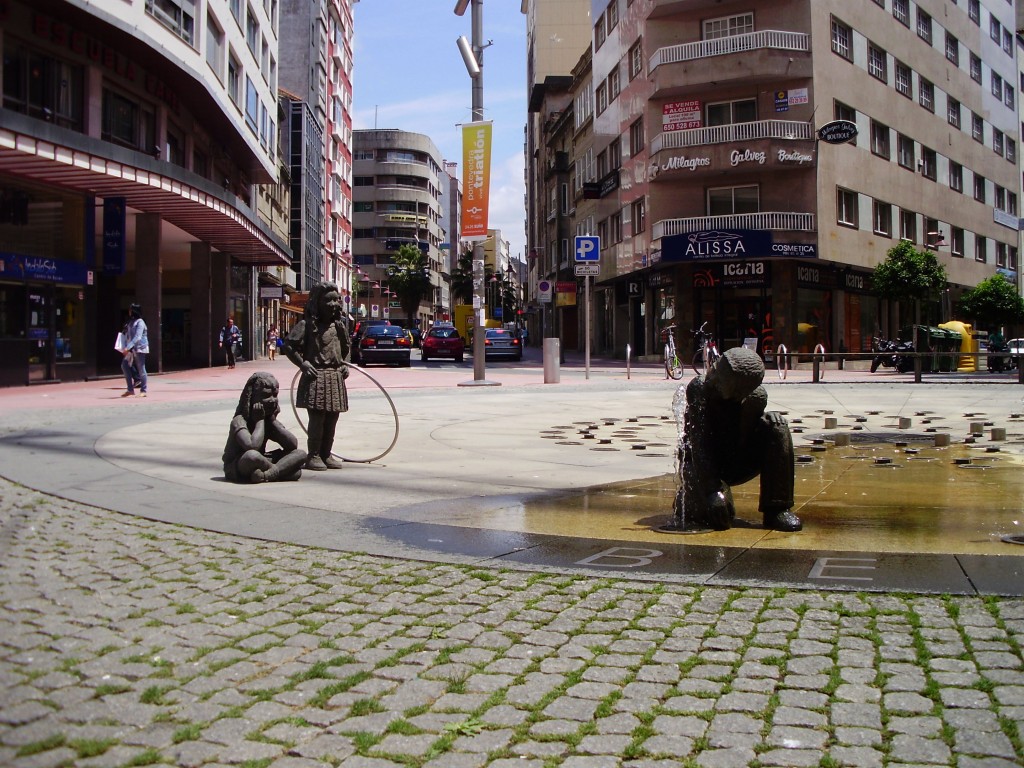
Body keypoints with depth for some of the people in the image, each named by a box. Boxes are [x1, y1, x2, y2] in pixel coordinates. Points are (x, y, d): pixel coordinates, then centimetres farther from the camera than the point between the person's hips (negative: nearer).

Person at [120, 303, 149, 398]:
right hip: (131, 349, 9)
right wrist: (125, 347, 8)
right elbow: (127, 336, 18)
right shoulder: (131, 322, 15)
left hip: (139, 348, -9)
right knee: (124, 365, 4)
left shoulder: (140, 322, -11)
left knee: (141, 369, -3)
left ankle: (144, 390, 6)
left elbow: (137, 337, -21)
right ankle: (130, 389, 9)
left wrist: (128, 347, -27)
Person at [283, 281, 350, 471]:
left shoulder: (340, 324, 12)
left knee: (332, 419, 9)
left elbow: (347, 347, 25)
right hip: (316, 376, -6)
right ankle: (313, 456, 3)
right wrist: (303, 363, -13)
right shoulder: (307, 324, -7)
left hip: (336, 377, 6)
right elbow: (289, 345, -7)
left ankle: (326, 454, 18)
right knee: (317, 418, -6)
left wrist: (345, 364, 11)